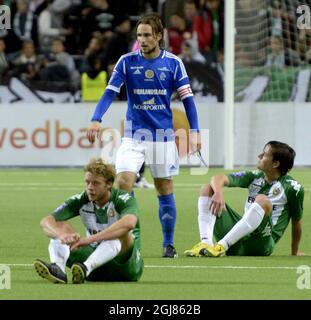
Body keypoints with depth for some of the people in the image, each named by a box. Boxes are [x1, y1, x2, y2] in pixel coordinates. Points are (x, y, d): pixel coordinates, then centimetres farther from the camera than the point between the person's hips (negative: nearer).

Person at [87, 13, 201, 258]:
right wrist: (96, 120, -23)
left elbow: (187, 98, 0)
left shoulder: (173, 63, -2)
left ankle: (168, 244, 18)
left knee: (165, 190, 5)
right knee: (123, 184, -15)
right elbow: (110, 92, -8)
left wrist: (195, 131, -9)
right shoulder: (127, 62, -2)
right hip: (133, 135, 0)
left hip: (163, 135, 0)